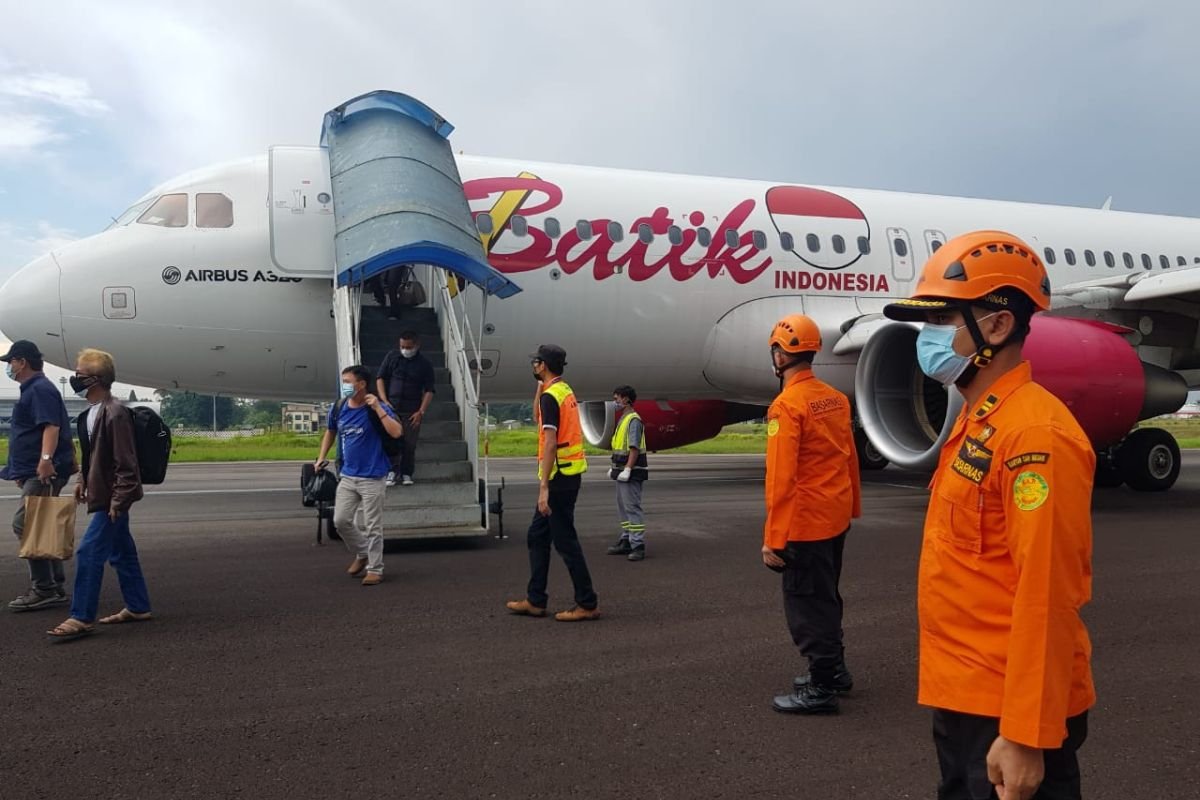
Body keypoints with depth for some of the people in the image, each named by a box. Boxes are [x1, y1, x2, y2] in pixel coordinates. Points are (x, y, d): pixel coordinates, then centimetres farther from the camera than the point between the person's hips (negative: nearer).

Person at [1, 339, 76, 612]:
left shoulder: (40, 389, -11)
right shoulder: (32, 389, 22)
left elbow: (51, 427, -25)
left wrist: (46, 459, -37)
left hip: (44, 472, -11)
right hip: (36, 473, 11)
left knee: (24, 524, -13)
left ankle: (44, 589, -11)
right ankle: (55, 587, 17)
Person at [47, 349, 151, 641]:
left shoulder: (115, 413, -19)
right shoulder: (90, 413, 11)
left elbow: (126, 462, -21)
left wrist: (118, 499, -21)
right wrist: (83, 480, 16)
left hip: (113, 497, -10)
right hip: (102, 494, 10)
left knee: (89, 552, -9)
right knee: (122, 552, 15)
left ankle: (81, 618, -3)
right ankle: (138, 607, 25)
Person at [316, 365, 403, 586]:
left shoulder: (377, 408, -15)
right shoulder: (339, 407, 1)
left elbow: (397, 432, -29)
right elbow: (330, 432, 20)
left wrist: (378, 409, -32)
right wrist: (321, 457, 13)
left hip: (372, 477, -6)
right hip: (347, 476, 6)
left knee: (373, 526, 1)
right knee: (341, 521, 9)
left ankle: (375, 569, 13)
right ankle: (362, 554, 32)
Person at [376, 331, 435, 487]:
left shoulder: (425, 365, 3)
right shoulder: (392, 357, 6)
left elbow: (429, 391, 1)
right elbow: (380, 378, 8)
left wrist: (421, 412, -9)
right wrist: (384, 401, -3)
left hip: (412, 411, 0)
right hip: (390, 407, 1)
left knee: (409, 444, 0)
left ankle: (406, 474, 12)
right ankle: (392, 471, 2)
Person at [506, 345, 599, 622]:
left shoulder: (550, 396, -16)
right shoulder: (564, 390, 13)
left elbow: (550, 444, -23)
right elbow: (539, 419, 28)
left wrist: (544, 488, -24)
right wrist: (540, 387, 18)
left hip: (559, 477, -10)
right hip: (569, 473, 10)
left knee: (565, 541, -3)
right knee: (537, 536, 16)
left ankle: (587, 604, 5)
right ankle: (535, 600, 21)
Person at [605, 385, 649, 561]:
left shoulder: (634, 420, -14)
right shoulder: (623, 419, 18)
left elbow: (634, 447, -21)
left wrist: (627, 469, -25)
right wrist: (615, 468, 20)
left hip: (631, 473, -11)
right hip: (623, 471, 11)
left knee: (632, 507, -10)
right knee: (623, 507, 15)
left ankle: (638, 546, -9)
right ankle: (626, 541, 23)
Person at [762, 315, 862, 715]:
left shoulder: (787, 405, -18)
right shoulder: (836, 398, 5)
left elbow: (780, 478, -21)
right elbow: (850, 458, 13)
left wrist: (772, 538, -18)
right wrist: (853, 506, 24)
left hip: (804, 523, -8)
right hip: (836, 518, 8)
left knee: (806, 605, 3)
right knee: (825, 597, 22)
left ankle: (821, 688, 11)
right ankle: (834, 670, 35)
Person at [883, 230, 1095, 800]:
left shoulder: (1034, 433, -20)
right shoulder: (978, 424, 10)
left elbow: (1046, 598, -24)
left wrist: (1026, 737, -22)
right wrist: (955, 697, 18)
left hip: (1009, 716, -9)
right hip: (962, 700, 9)